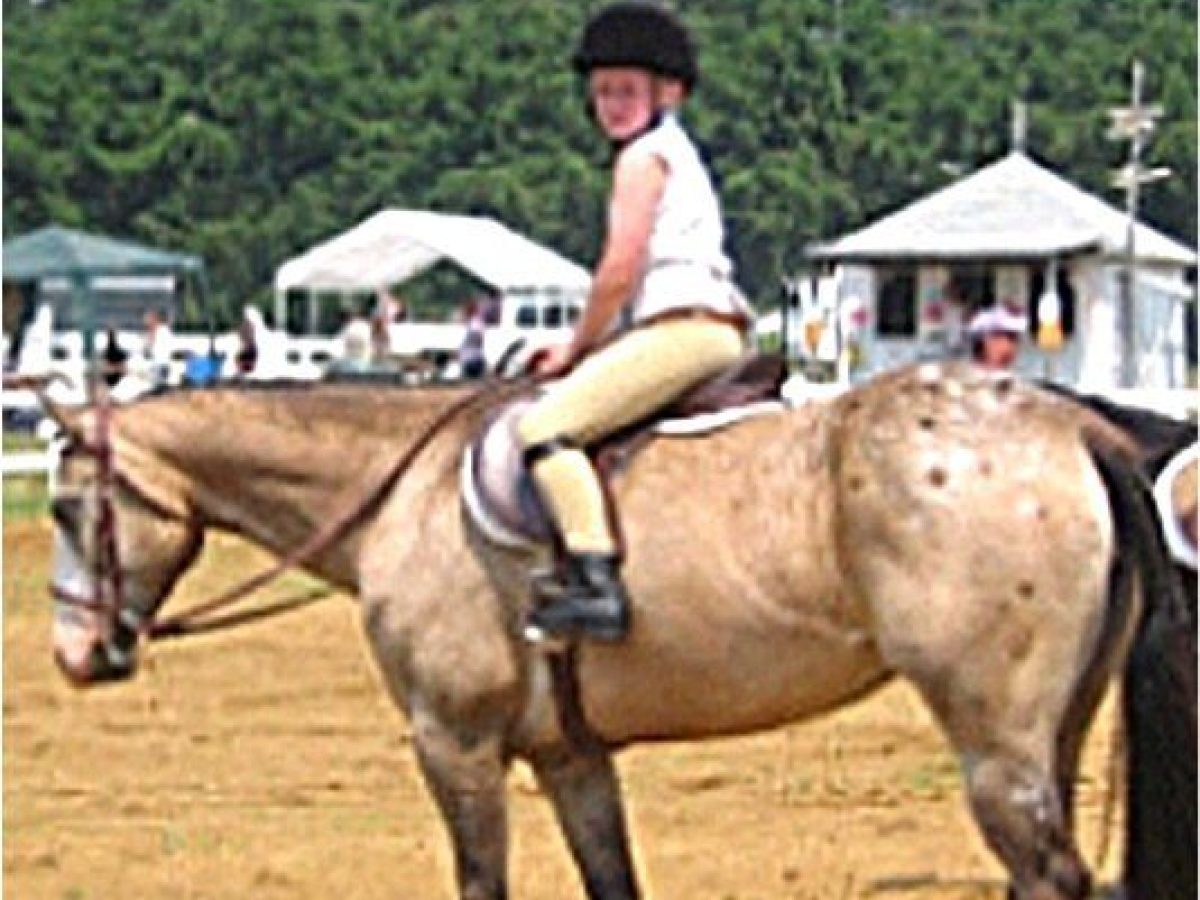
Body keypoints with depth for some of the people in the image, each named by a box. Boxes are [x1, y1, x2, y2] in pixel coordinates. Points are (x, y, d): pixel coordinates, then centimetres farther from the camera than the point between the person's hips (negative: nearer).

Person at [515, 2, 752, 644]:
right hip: (717, 330, 11)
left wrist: (575, 348, 1)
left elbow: (620, 270, -10)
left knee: (544, 426, -19)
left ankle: (597, 585, -33)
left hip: (682, 327, -11)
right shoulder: (676, 152, 27)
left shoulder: (643, 156, -4)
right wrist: (585, 347, 20)